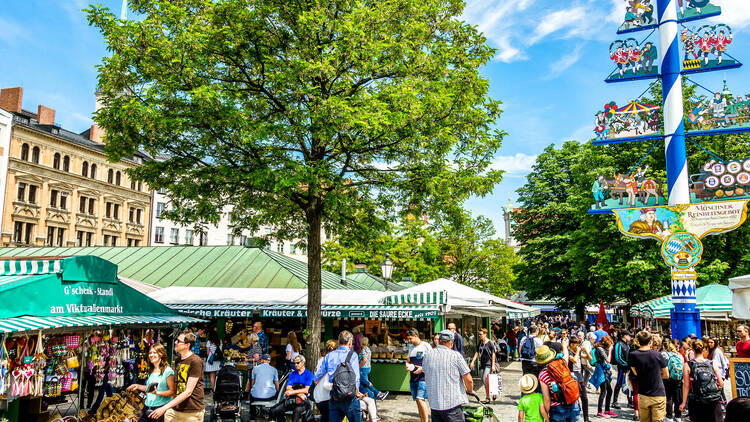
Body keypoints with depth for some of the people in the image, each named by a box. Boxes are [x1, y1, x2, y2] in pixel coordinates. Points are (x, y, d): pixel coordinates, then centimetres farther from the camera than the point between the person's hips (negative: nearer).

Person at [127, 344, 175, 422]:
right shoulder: (151, 371, 13)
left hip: (161, 407, -7)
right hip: (147, 407, 7)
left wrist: (157, 393, -23)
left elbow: (172, 391, -12)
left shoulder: (168, 371, -10)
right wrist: (138, 386, 14)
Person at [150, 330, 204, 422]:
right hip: (175, 409, 6)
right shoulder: (177, 360, 10)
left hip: (192, 412, -6)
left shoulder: (196, 361, -14)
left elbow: (188, 392, -17)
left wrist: (165, 407, -19)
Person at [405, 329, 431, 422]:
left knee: (420, 400, -17)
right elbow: (408, 360, 24)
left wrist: (423, 368, -19)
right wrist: (407, 365, 1)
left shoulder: (425, 346, -6)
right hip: (413, 378, 7)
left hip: (423, 378, -7)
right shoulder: (411, 348, 15)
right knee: (418, 401, 10)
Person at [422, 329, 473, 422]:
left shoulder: (427, 356, 5)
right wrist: (470, 391, 14)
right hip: (452, 404, -4)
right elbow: (468, 380, -7)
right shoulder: (455, 356, -8)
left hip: (434, 404, 4)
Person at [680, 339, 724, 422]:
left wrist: (683, 403, -1)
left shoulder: (688, 365, -3)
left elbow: (686, 385, -6)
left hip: (696, 402, -1)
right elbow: (721, 384, 3)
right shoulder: (712, 364, 2)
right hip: (714, 400, 1)